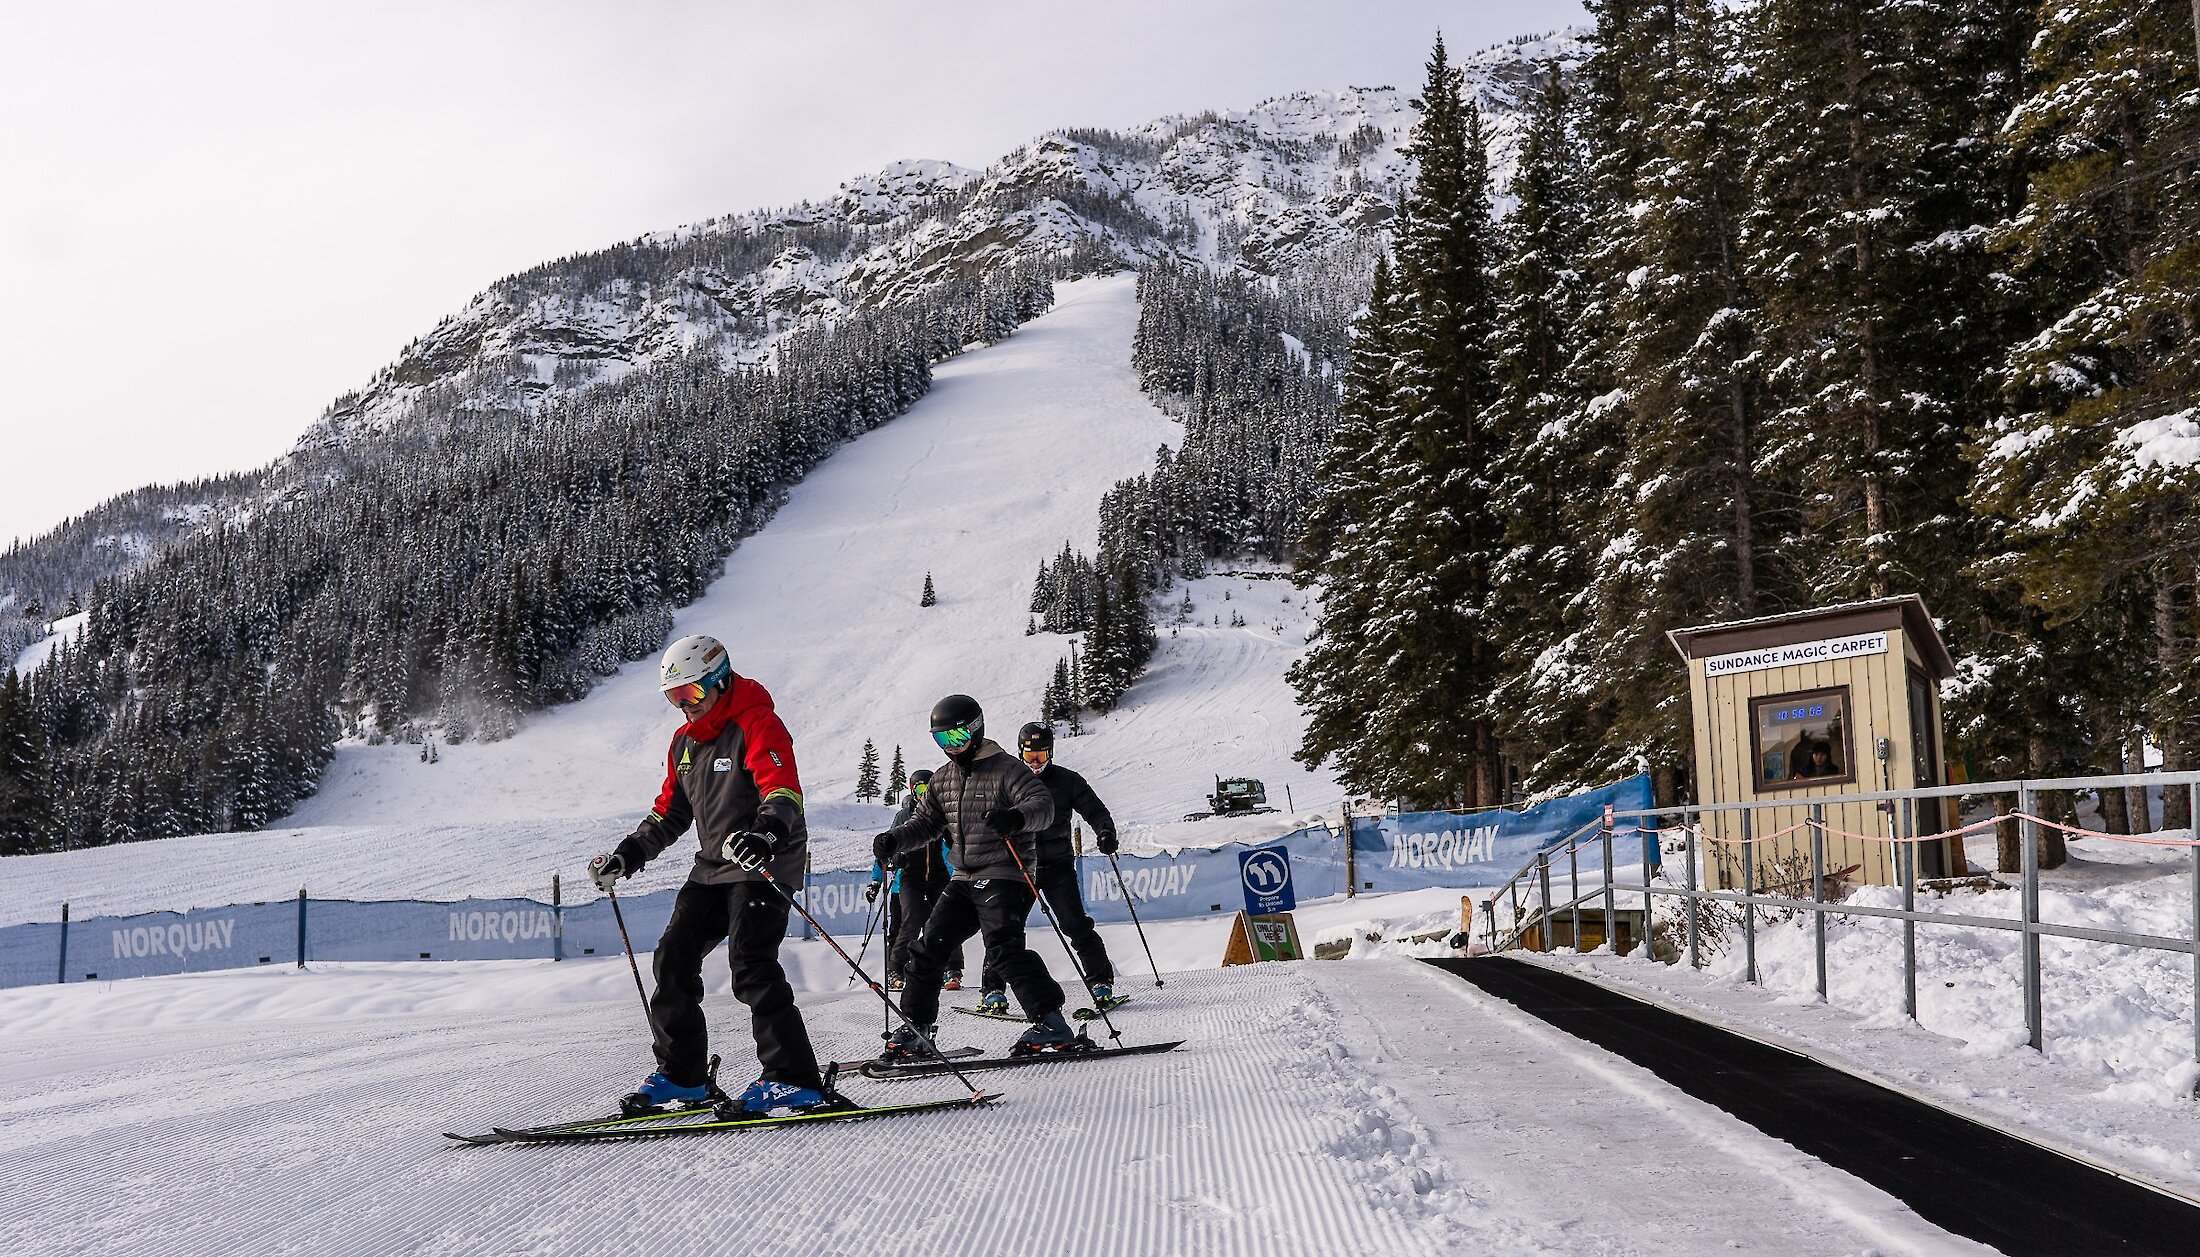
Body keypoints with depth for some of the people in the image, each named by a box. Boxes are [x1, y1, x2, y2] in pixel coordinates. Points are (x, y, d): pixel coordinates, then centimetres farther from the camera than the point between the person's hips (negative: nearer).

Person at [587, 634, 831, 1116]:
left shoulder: (757, 725, -13)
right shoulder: (685, 742, 15)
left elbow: (783, 792, -27)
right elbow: (670, 811, 24)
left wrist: (768, 832, -47)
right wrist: (627, 855, 14)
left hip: (763, 865, -9)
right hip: (712, 868, 9)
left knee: (752, 966, -19)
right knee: (674, 959, 5)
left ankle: (795, 1080, -17)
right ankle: (681, 1076, 15)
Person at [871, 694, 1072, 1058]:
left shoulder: (1005, 769, -7)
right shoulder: (943, 780, 15)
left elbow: (1044, 804, -18)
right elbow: (925, 823, 22)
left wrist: (1015, 818, -40)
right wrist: (894, 841, 2)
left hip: (1004, 876, -8)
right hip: (964, 879, 8)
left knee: (1003, 946, -24)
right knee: (928, 946, 5)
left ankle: (1050, 1023, -24)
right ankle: (915, 1028, 17)